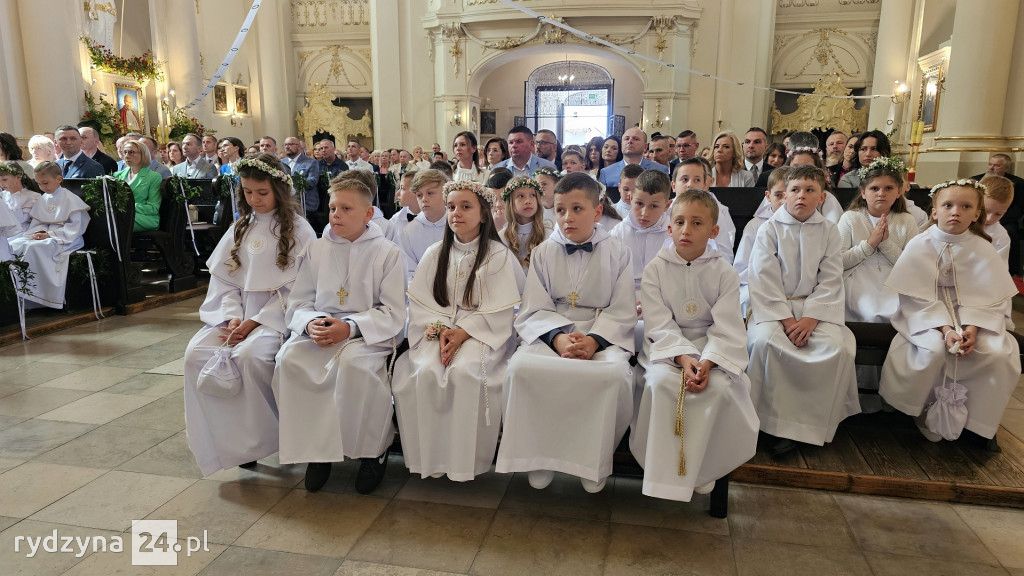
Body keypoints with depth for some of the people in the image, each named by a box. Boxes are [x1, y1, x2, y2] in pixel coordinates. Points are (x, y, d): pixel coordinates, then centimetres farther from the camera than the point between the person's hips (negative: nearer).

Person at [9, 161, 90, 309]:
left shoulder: (69, 198, -8)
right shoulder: (42, 200, 14)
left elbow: (76, 226, -15)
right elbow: (36, 222, 18)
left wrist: (51, 234, -18)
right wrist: (38, 232, -7)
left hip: (65, 237, -8)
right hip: (45, 235, 8)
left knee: (35, 247, -32)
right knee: (14, 245, -13)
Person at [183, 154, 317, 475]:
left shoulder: (299, 231, -3)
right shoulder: (241, 228, 15)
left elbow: (294, 288, -9)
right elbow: (223, 278, 10)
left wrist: (254, 322, -15)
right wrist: (233, 316, -8)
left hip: (277, 315, -6)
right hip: (237, 313, 6)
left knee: (249, 354, -33)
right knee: (196, 353, -19)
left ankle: (256, 441, -12)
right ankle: (223, 439, -8)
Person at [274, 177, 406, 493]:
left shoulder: (388, 252, 0)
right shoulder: (317, 248, 11)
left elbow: (393, 314, -6)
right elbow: (298, 303, 11)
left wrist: (350, 327, -20)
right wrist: (311, 323, -13)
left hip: (369, 334, -4)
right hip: (320, 331, 4)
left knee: (353, 362, -36)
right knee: (289, 360, -26)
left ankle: (374, 448, -10)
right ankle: (318, 446, -8)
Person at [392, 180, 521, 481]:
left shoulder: (499, 255, 0)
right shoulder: (435, 254, 12)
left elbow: (500, 310, -6)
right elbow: (420, 301, 7)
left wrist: (463, 332, -16)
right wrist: (439, 330, -11)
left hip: (481, 333, -3)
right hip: (438, 331, 3)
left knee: (464, 372, -33)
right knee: (424, 372, -27)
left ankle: (466, 460, -18)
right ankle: (430, 455, -12)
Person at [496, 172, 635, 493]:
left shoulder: (617, 253, 3)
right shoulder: (544, 253, 6)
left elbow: (622, 312, 0)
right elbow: (534, 310, 0)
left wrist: (594, 340, -18)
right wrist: (558, 337, -19)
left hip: (603, 334, -1)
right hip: (549, 332, 1)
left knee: (615, 374, -34)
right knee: (522, 367, -31)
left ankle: (594, 457, -6)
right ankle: (540, 453, -7)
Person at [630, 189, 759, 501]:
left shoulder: (724, 273, -2)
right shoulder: (655, 269, -3)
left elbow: (726, 329, -9)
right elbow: (660, 325, -9)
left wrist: (707, 362, -26)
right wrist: (683, 358, -25)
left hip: (713, 349, 1)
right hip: (667, 346, 0)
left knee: (719, 388, -28)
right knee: (662, 382, -31)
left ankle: (701, 468, -7)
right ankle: (664, 467, -15)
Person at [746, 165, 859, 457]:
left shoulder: (829, 231, 7)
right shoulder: (770, 229, 0)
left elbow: (830, 282, 1)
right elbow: (765, 280, -6)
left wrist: (810, 318, -13)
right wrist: (785, 320, -15)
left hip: (814, 308, 2)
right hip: (774, 306, -2)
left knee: (837, 346, -26)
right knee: (765, 341, -32)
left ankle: (814, 424, -10)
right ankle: (779, 424, -19)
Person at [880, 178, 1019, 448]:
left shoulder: (983, 251, 0)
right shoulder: (919, 246, -7)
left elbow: (993, 299, -4)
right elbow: (916, 298, -11)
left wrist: (973, 329, -21)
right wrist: (944, 328, -24)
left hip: (974, 317, 3)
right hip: (928, 318, -3)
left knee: (1001, 354, -23)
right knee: (932, 351, -32)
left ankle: (980, 419, 2)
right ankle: (925, 410, -3)